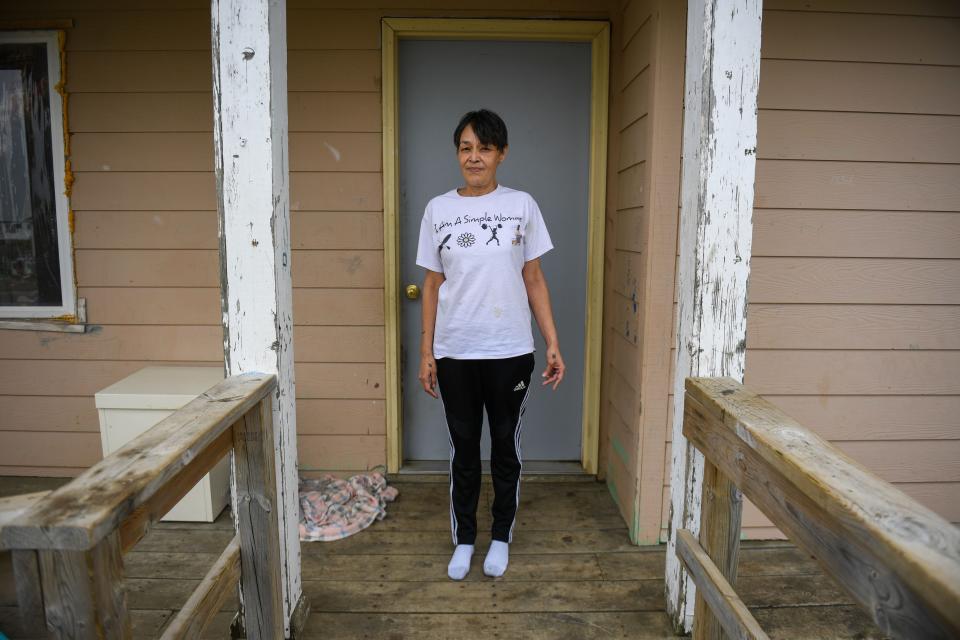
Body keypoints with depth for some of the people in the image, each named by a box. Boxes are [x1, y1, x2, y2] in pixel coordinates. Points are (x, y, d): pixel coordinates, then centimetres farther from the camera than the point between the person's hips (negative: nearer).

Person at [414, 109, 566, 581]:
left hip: (510, 351, 0)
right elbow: (432, 284, 5)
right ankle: (463, 541, 30)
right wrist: (425, 352, 2)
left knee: (505, 445, 12)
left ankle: (501, 538, 32)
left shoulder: (522, 206, 0)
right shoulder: (438, 209, 2)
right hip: (455, 352, 1)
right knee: (463, 447, 12)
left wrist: (553, 344, -2)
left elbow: (534, 280, 3)